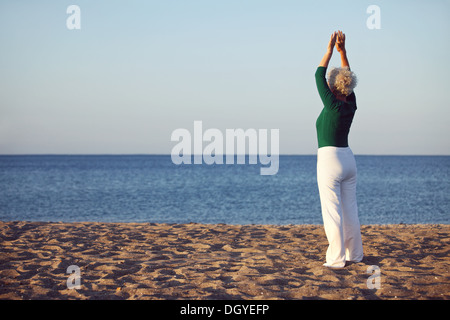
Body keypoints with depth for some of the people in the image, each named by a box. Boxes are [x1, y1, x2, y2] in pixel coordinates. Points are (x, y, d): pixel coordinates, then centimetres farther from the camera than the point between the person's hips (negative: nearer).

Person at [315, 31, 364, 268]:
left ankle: (336, 259, -5)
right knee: (350, 209, 12)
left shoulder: (332, 106, -15)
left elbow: (318, 75, -9)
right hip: (348, 159, 8)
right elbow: (347, 77, 15)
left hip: (329, 161, -8)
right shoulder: (351, 105, 3)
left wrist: (330, 50, -1)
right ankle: (354, 254, 19)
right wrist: (342, 50, 13)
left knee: (332, 211, -5)